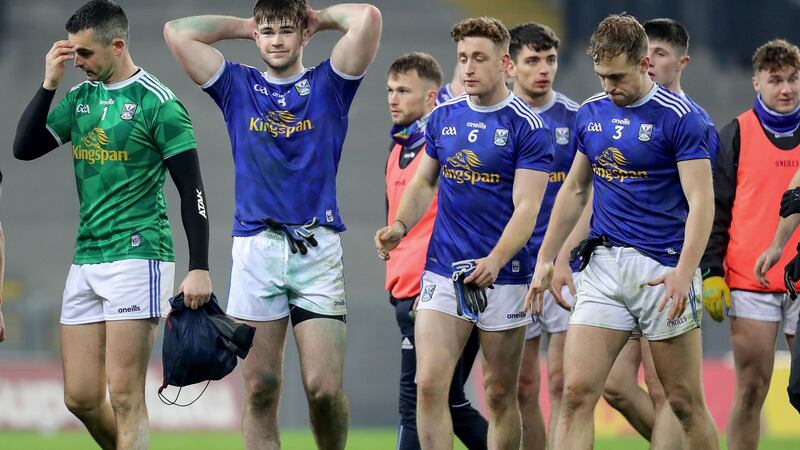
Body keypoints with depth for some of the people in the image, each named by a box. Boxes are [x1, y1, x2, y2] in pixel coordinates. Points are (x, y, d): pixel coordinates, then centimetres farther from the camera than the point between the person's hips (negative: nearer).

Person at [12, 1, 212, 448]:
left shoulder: (157, 102, -7)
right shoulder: (80, 97, 13)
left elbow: (192, 189, -8)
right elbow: (24, 148, 7)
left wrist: (200, 269, -14)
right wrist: (49, 83, -1)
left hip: (138, 256, -7)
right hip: (86, 260, 7)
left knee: (125, 398, -10)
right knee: (81, 399, 5)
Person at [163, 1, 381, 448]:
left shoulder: (328, 86, 8)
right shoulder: (238, 86, 13)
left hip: (317, 248, -2)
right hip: (256, 247, 2)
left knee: (325, 388, -9)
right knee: (260, 390, -1)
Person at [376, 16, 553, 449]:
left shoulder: (528, 127, -7)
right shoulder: (443, 118, 8)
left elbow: (526, 207, -14)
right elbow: (423, 183, 19)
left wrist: (495, 260, -29)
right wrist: (400, 226, -1)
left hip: (502, 276, -3)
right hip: (442, 271, 3)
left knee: (500, 396, 5)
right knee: (429, 384, -10)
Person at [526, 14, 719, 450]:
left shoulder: (677, 116, -8)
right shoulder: (591, 113, 10)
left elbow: (700, 201, -13)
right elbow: (574, 190, 20)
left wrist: (684, 272, -24)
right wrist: (545, 259, 15)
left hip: (662, 270, -5)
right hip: (603, 266, 5)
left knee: (685, 401, 2)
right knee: (576, 392, -7)